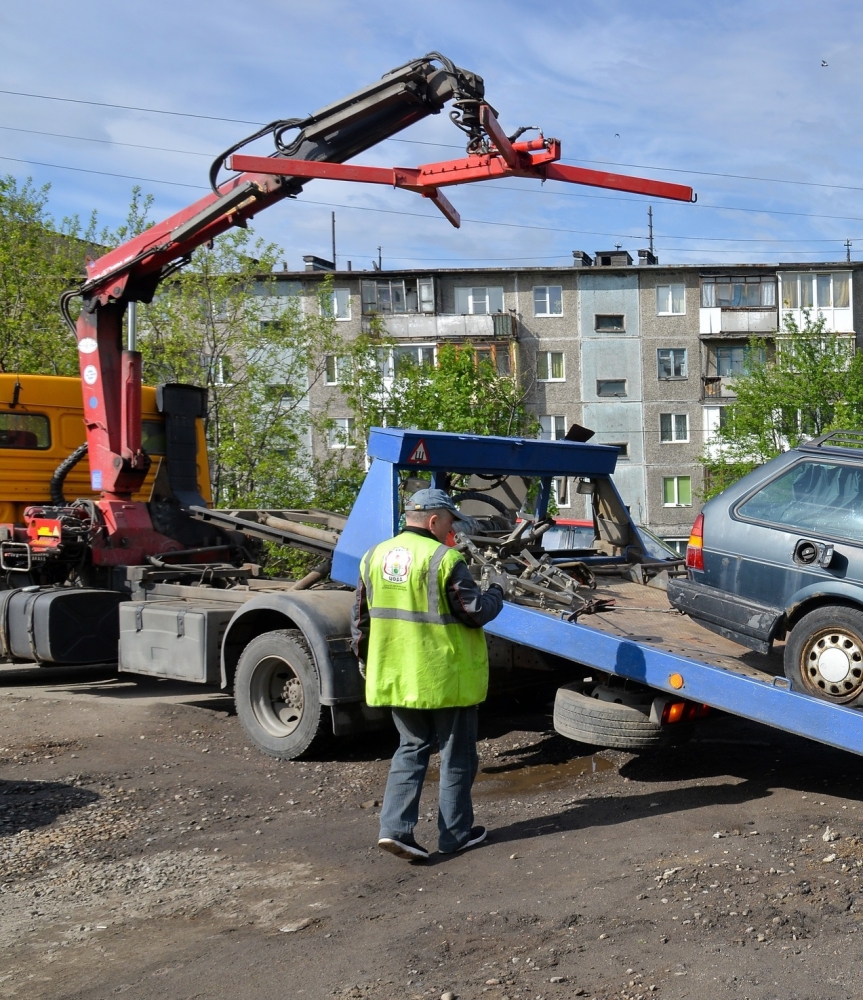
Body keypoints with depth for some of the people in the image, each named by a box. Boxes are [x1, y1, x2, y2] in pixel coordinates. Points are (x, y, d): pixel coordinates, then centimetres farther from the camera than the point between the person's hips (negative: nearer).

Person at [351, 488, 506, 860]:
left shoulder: (375, 557, 4)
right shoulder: (443, 559, -17)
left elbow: (361, 618, 11)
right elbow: (476, 612, -14)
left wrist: (366, 660, 23)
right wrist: (497, 590, 4)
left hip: (395, 676, 6)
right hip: (446, 676, -6)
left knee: (411, 748, 18)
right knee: (456, 755, 11)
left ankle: (395, 827, 6)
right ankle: (455, 833, 20)